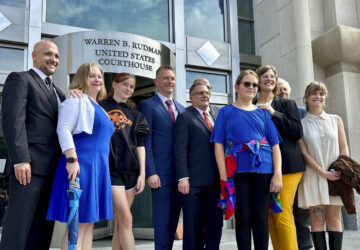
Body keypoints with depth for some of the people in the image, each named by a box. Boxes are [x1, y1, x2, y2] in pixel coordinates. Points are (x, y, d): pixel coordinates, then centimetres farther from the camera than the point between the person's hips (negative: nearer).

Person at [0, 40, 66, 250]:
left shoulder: (57, 92, 25)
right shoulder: (19, 79, 3)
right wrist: (20, 160, -20)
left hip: (52, 169, 7)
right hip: (29, 166, -7)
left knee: (42, 228, 7)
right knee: (18, 225, -7)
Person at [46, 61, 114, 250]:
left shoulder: (98, 107, 22)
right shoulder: (76, 99, -3)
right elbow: (63, 129, -14)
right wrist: (71, 160, -23)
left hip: (98, 168, 9)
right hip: (81, 165, -9)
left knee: (89, 223, 10)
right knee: (78, 223, -8)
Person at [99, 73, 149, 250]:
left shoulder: (135, 115, 17)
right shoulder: (101, 107, 5)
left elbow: (140, 145, 12)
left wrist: (142, 173, 6)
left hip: (131, 170, 4)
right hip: (111, 169, -4)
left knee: (120, 222, 7)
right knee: (126, 219, -11)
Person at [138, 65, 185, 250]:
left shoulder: (181, 108, 17)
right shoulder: (147, 105, -1)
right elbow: (145, 142, -8)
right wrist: (151, 172, -14)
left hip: (180, 172, 6)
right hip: (161, 173, -6)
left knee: (174, 218, 12)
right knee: (162, 219, 0)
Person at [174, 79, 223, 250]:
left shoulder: (217, 114, 14)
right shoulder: (185, 117, 0)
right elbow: (180, 150, -6)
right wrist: (182, 178, -14)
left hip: (215, 180, 5)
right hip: (194, 182, -4)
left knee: (215, 224, 9)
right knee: (193, 226, 5)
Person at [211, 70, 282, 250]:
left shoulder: (263, 113, 15)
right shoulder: (226, 111, 9)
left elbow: (275, 145, 10)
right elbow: (218, 144, 1)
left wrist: (277, 173, -3)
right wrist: (223, 174, -10)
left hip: (263, 168, 2)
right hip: (237, 170, -2)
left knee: (260, 217, 4)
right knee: (243, 218, 2)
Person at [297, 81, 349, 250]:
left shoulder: (336, 120, 10)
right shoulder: (301, 124, 2)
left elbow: (344, 149, 7)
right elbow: (304, 153, -3)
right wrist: (323, 172, -12)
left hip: (335, 175, 2)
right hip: (313, 176, -2)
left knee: (334, 219, 2)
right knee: (317, 219, -2)